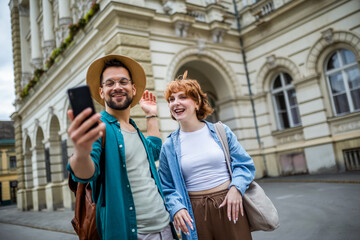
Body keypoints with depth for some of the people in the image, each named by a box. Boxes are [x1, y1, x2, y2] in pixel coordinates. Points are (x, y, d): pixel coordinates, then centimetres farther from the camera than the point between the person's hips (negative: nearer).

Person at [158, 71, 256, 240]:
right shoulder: (169, 146, 1)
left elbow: (245, 164, 3)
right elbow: (167, 187, 4)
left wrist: (236, 188, -14)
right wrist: (176, 207, -13)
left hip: (229, 207, 0)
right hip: (195, 213, 0)